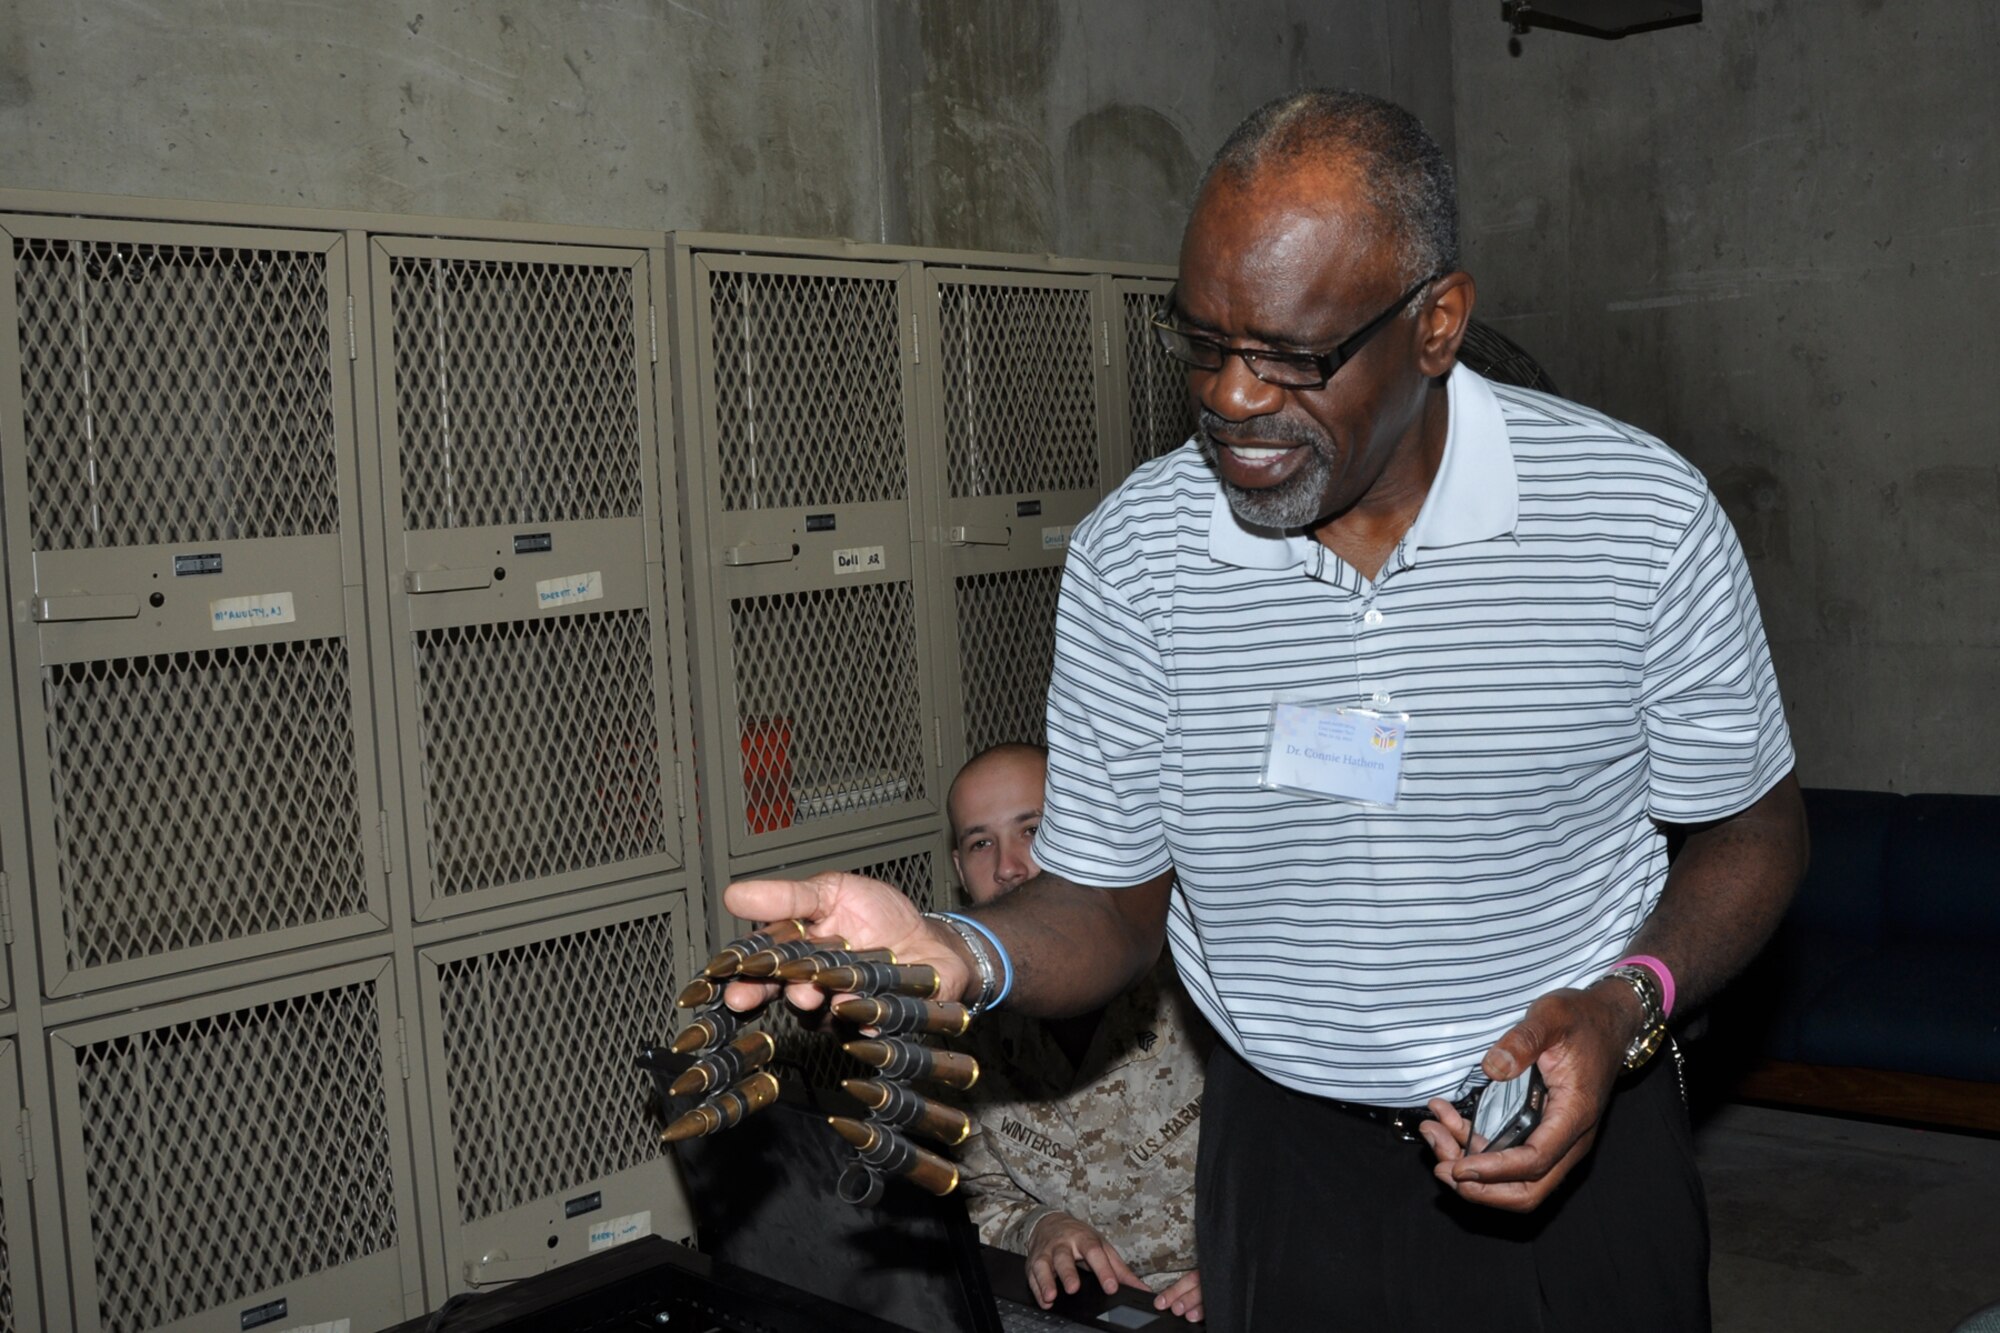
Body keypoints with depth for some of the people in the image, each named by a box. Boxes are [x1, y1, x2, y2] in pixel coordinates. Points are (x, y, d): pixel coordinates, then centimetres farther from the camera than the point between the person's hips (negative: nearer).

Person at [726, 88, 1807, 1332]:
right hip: (1285, 1153, 1)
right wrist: (958, 957, -27)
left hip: (1580, 1135, -1)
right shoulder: (1130, 554, -11)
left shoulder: (1643, 515, -15)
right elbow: (1108, 902, -6)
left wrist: (1628, 1005, -20)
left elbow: (1749, 830, -2)